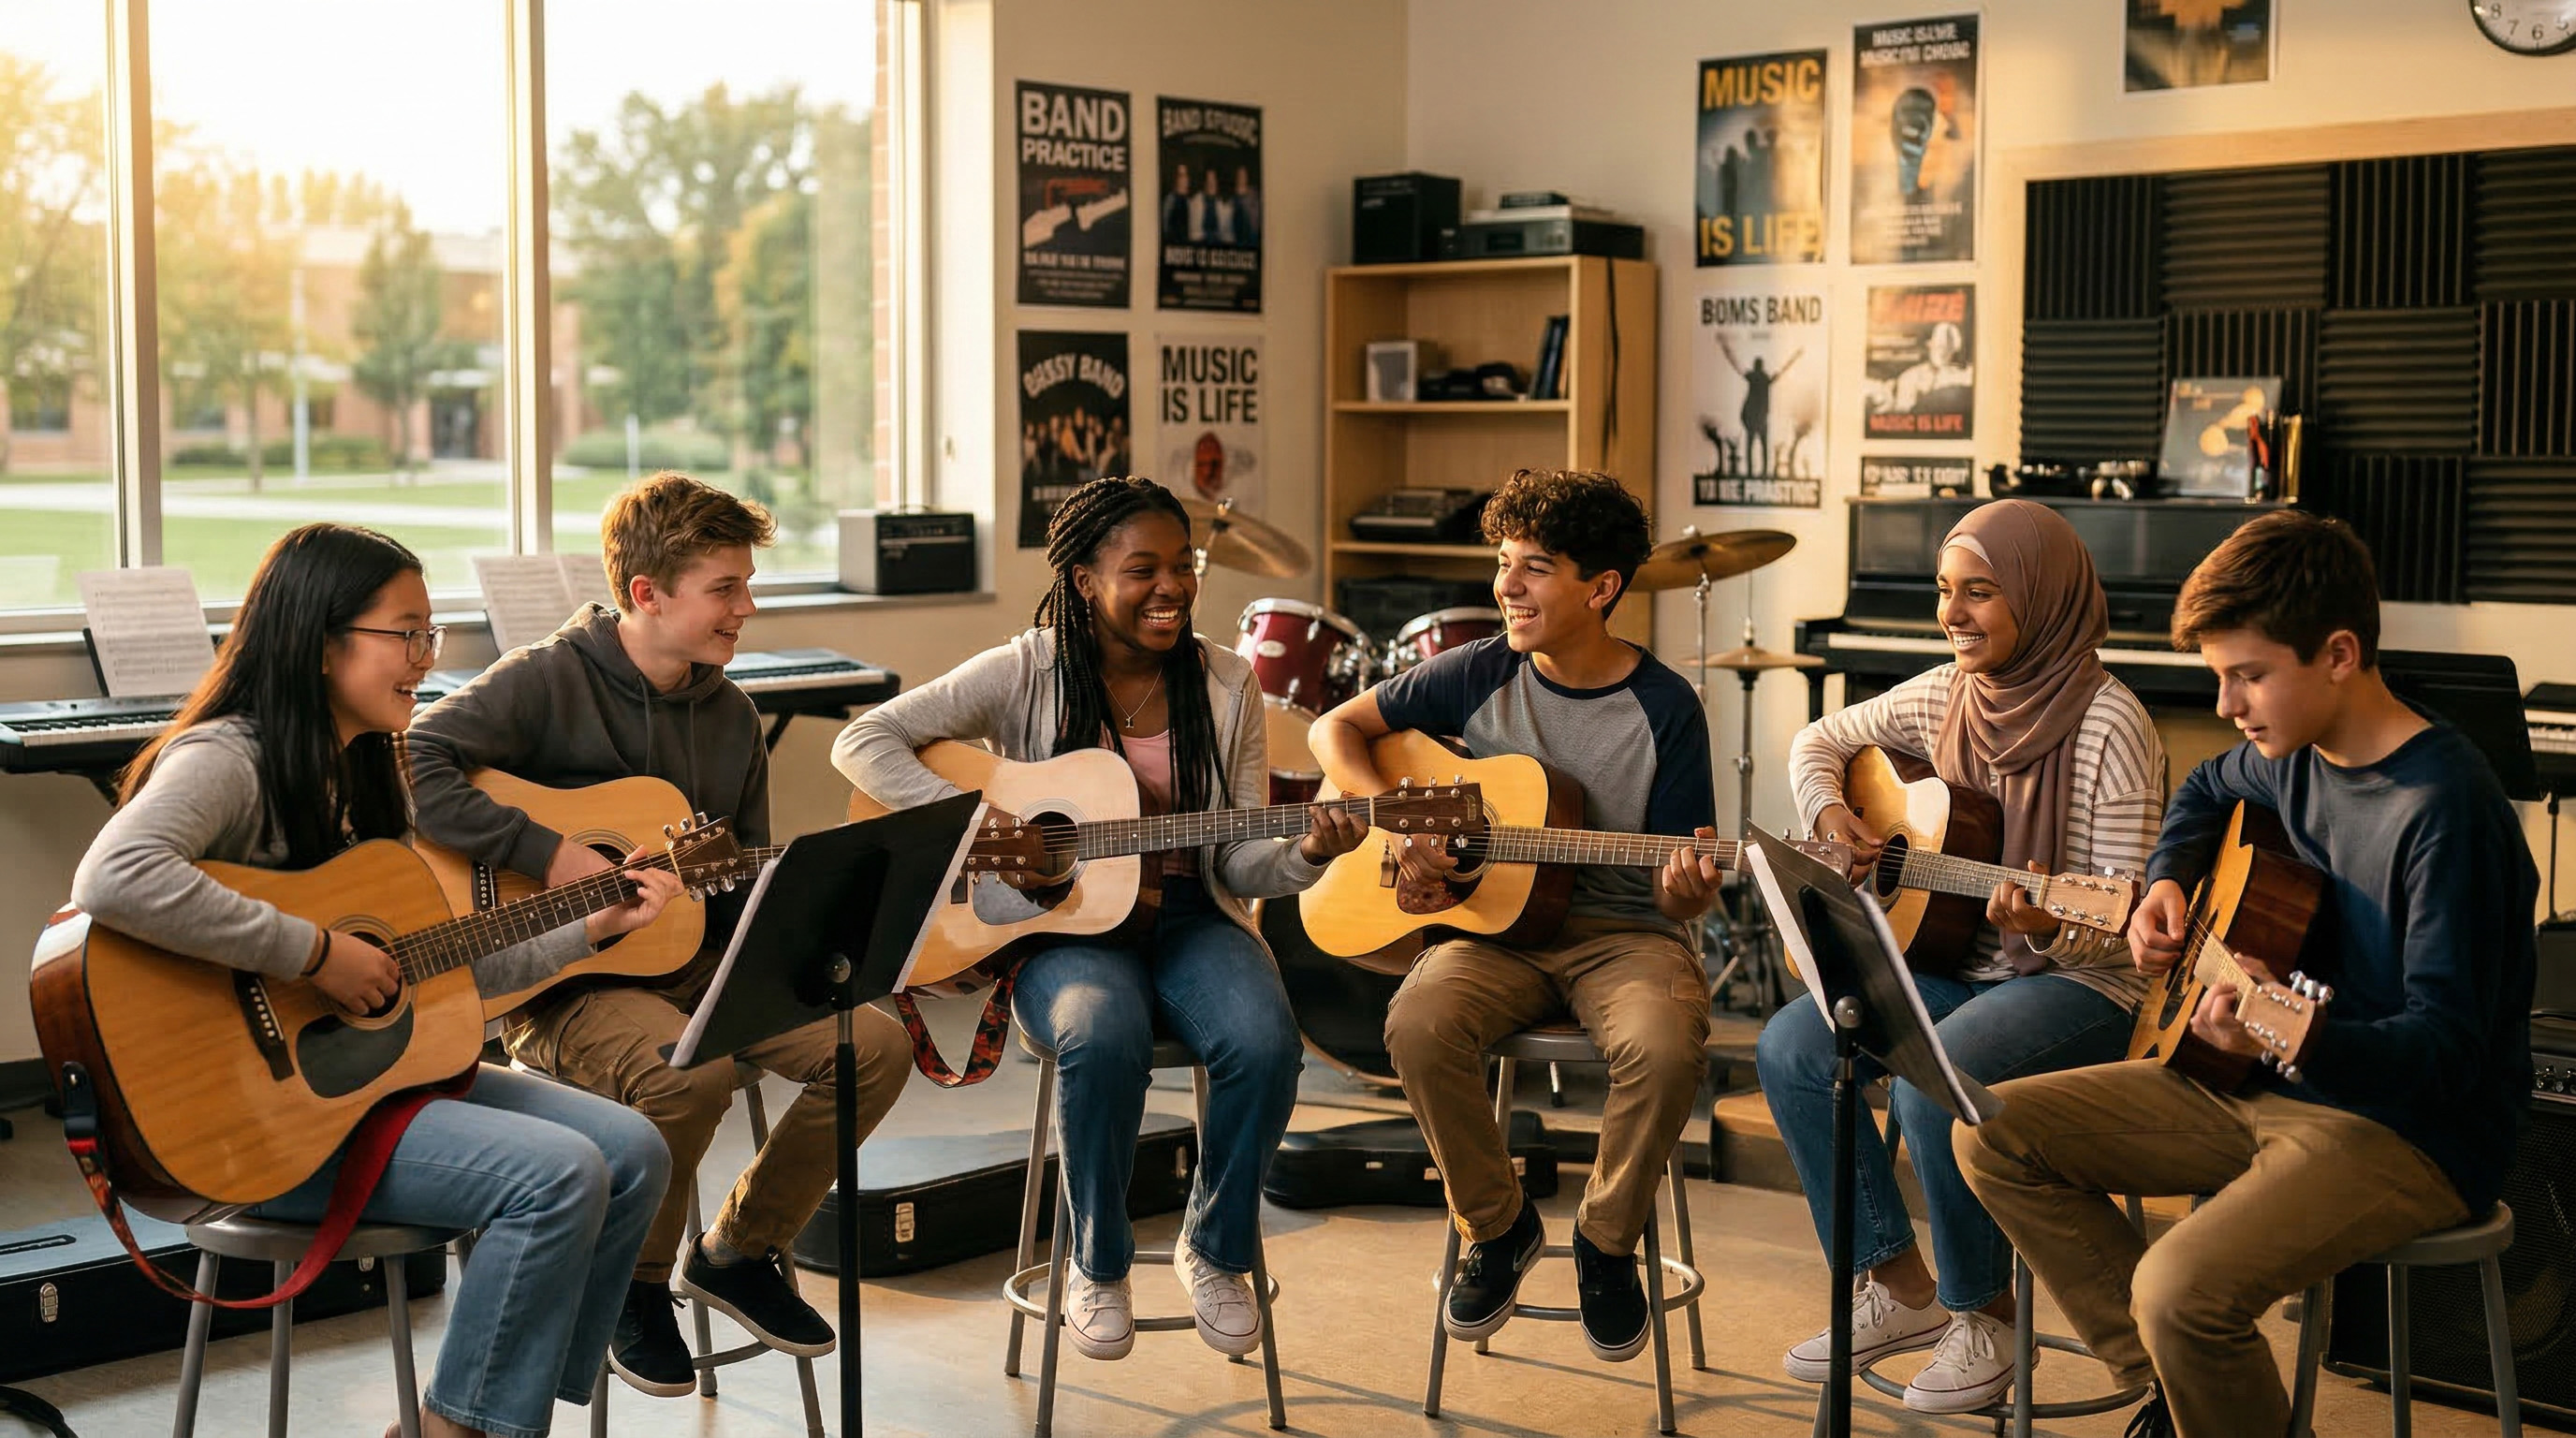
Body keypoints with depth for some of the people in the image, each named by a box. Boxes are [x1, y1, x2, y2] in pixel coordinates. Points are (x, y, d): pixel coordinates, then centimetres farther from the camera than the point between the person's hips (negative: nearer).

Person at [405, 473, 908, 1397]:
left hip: (696, 963, 7)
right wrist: (548, 853, -27)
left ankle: (739, 1252, 10)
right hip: (560, 983, -7)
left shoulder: (730, 715, 11)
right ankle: (629, 1287, -6)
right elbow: (411, 770, -25)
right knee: (690, 1070, -36)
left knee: (877, 1041, -11)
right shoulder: (547, 681, -11)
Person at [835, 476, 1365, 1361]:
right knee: (1104, 1037, -36)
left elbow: (1238, 863, 4)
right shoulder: (1027, 672, -4)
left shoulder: (1226, 687, 5)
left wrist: (1307, 854, -18)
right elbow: (864, 741, -7)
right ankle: (1098, 1264, -10)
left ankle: (1215, 1249, -1)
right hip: (1059, 926, -2)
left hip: (1188, 916, 3)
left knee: (1264, 1041, -29)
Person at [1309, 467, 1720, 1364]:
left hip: (1625, 932, -2)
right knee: (1419, 1024, -30)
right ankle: (1497, 1229, -3)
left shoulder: (1663, 708, -4)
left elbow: (1684, 880, -2)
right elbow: (1336, 728, 8)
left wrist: (1689, 888, -27)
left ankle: (1606, 1242, -4)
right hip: (1497, 922, 2)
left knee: (1668, 1047, -34)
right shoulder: (1478, 675, 2)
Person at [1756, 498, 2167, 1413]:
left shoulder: (2108, 728, -17)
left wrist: (2047, 925, -39)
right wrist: (1829, 813, -1)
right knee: (1788, 1047, -13)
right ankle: (1899, 1290, -1)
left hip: (2078, 985, -7)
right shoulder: (1946, 694, 4)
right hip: (1953, 963, 7)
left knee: (1932, 1083, -33)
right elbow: (1820, 741, 20)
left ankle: (1984, 1315, -7)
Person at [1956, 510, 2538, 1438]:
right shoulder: (2296, 754, 4)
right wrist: (2168, 883, 9)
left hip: (2413, 1128, -9)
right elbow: (2207, 790, 30)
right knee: (1995, 1138, 1)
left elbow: (2447, 1046, -26)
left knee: (2181, 1291, -33)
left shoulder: (2444, 805, -23)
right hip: (2269, 1089, 9)